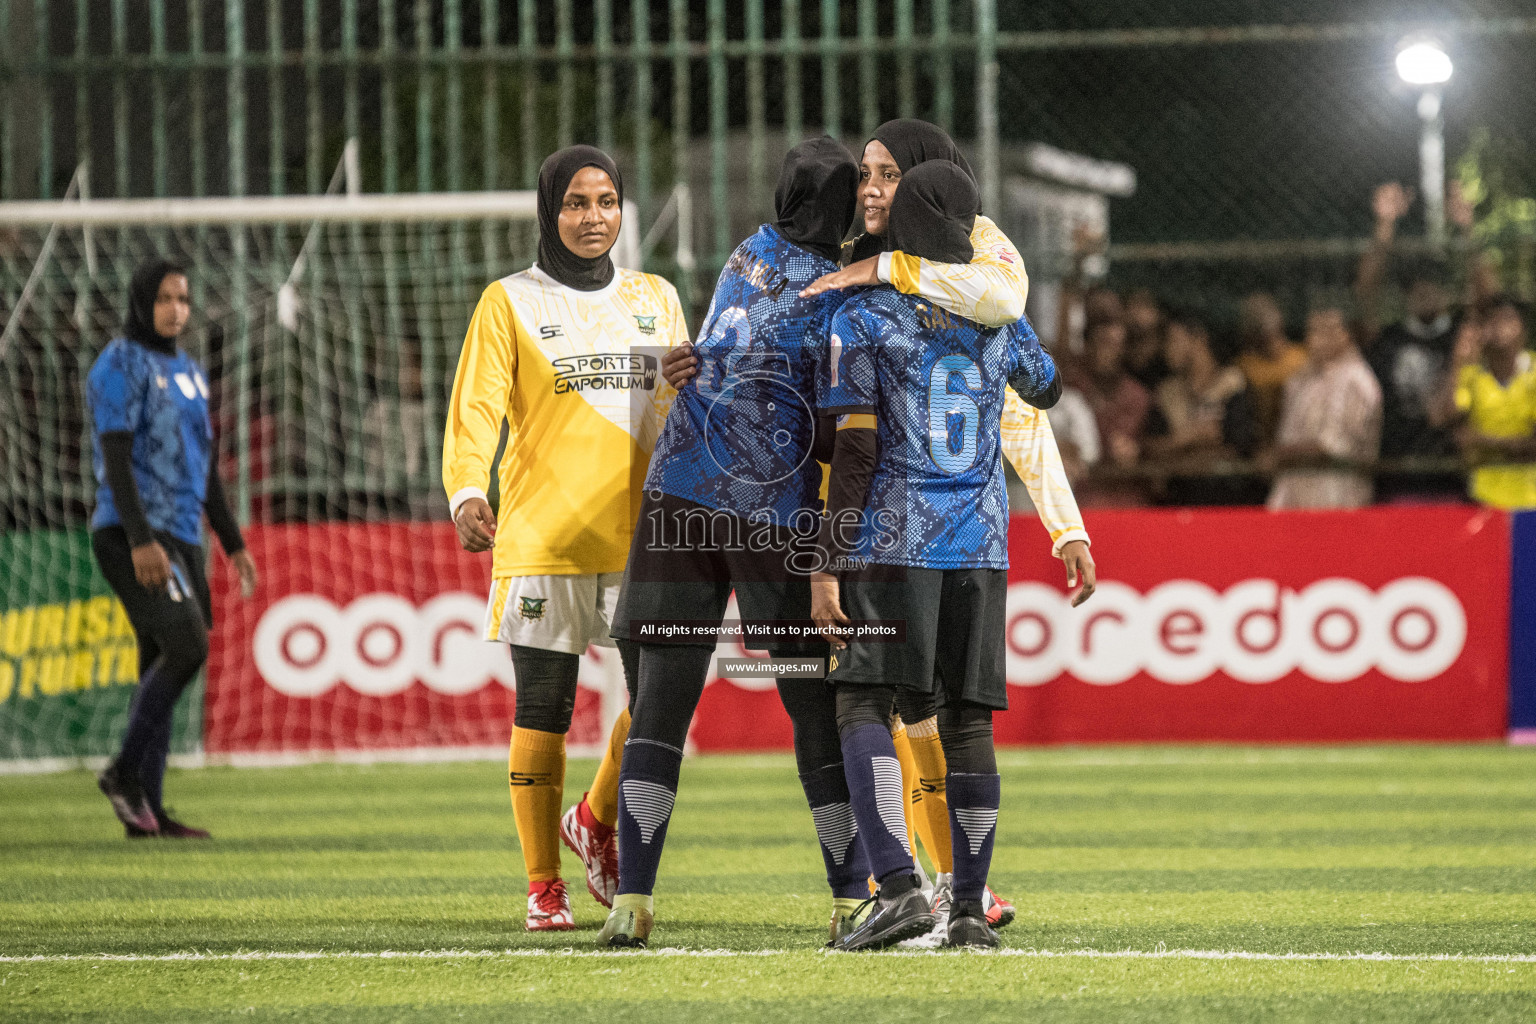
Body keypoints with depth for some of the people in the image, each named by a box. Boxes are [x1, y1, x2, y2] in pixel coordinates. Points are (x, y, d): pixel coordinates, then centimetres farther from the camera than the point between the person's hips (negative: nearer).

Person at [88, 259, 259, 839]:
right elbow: (116, 458, -14)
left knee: (162, 667, 4)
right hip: (133, 534, -8)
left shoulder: (188, 372, 20)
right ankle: (124, 771, -11)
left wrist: (233, 545, 21)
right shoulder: (121, 365, -5)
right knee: (185, 646, -20)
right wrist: (141, 539, -23)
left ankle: (147, 810, 4)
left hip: (182, 538, 8)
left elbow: (205, 467, 25)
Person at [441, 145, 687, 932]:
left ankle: (598, 822, 22)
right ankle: (544, 886, 7)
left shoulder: (655, 298, 16)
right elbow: (476, 407, -8)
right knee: (543, 711, -1)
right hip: (543, 537, -3)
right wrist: (466, 494, -23)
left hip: (642, 533, 3)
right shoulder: (509, 303, 3)